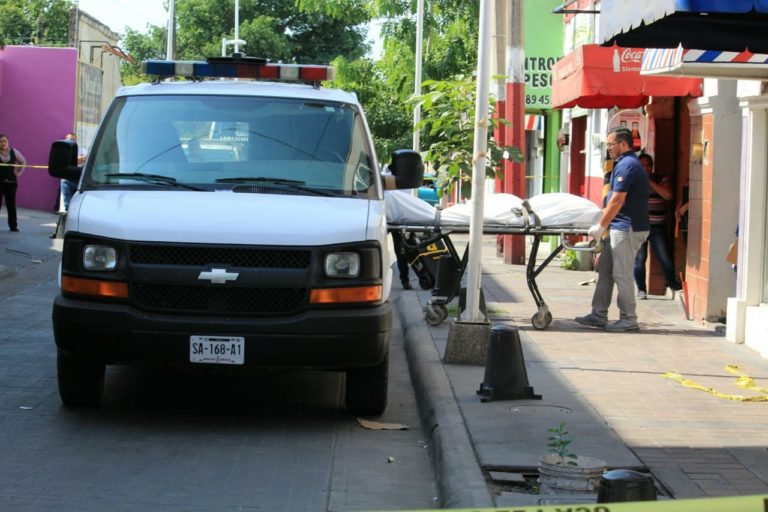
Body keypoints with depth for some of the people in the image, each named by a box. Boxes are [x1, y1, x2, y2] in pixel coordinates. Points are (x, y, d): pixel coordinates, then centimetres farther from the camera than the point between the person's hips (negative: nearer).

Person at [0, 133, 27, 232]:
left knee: (11, 203, 4)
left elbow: (23, 161, 17)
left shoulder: (14, 152, 4)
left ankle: (13, 225, 9)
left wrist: (19, 172, 8)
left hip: (11, 181, 2)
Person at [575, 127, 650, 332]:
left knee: (621, 274, -5)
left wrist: (601, 226, -17)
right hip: (619, 228, 10)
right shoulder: (629, 163, 17)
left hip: (627, 229, -10)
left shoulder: (626, 165, -16)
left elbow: (617, 201, -21)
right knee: (605, 271, 12)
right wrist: (603, 225, 20)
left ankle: (628, 319, 1)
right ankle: (599, 315, 16)